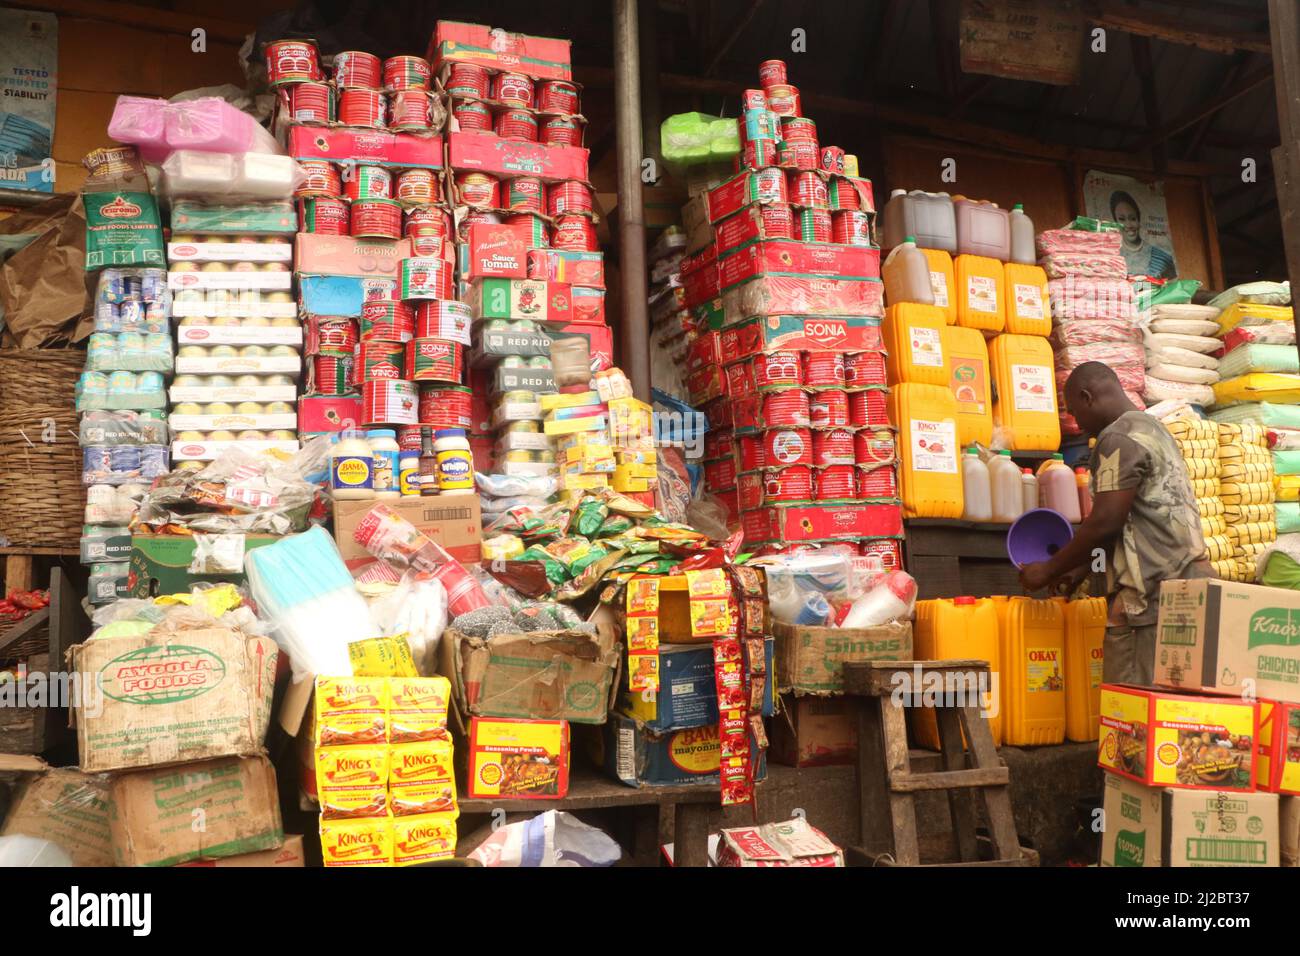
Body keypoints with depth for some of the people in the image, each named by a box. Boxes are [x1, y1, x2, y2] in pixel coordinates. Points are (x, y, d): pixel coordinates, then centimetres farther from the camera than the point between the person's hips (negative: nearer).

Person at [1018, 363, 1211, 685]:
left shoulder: (1119, 438, -9)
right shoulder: (1153, 429, 22)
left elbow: (1105, 522, -14)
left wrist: (1050, 570, -3)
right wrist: (1083, 567, 24)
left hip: (1155, 590, -10)